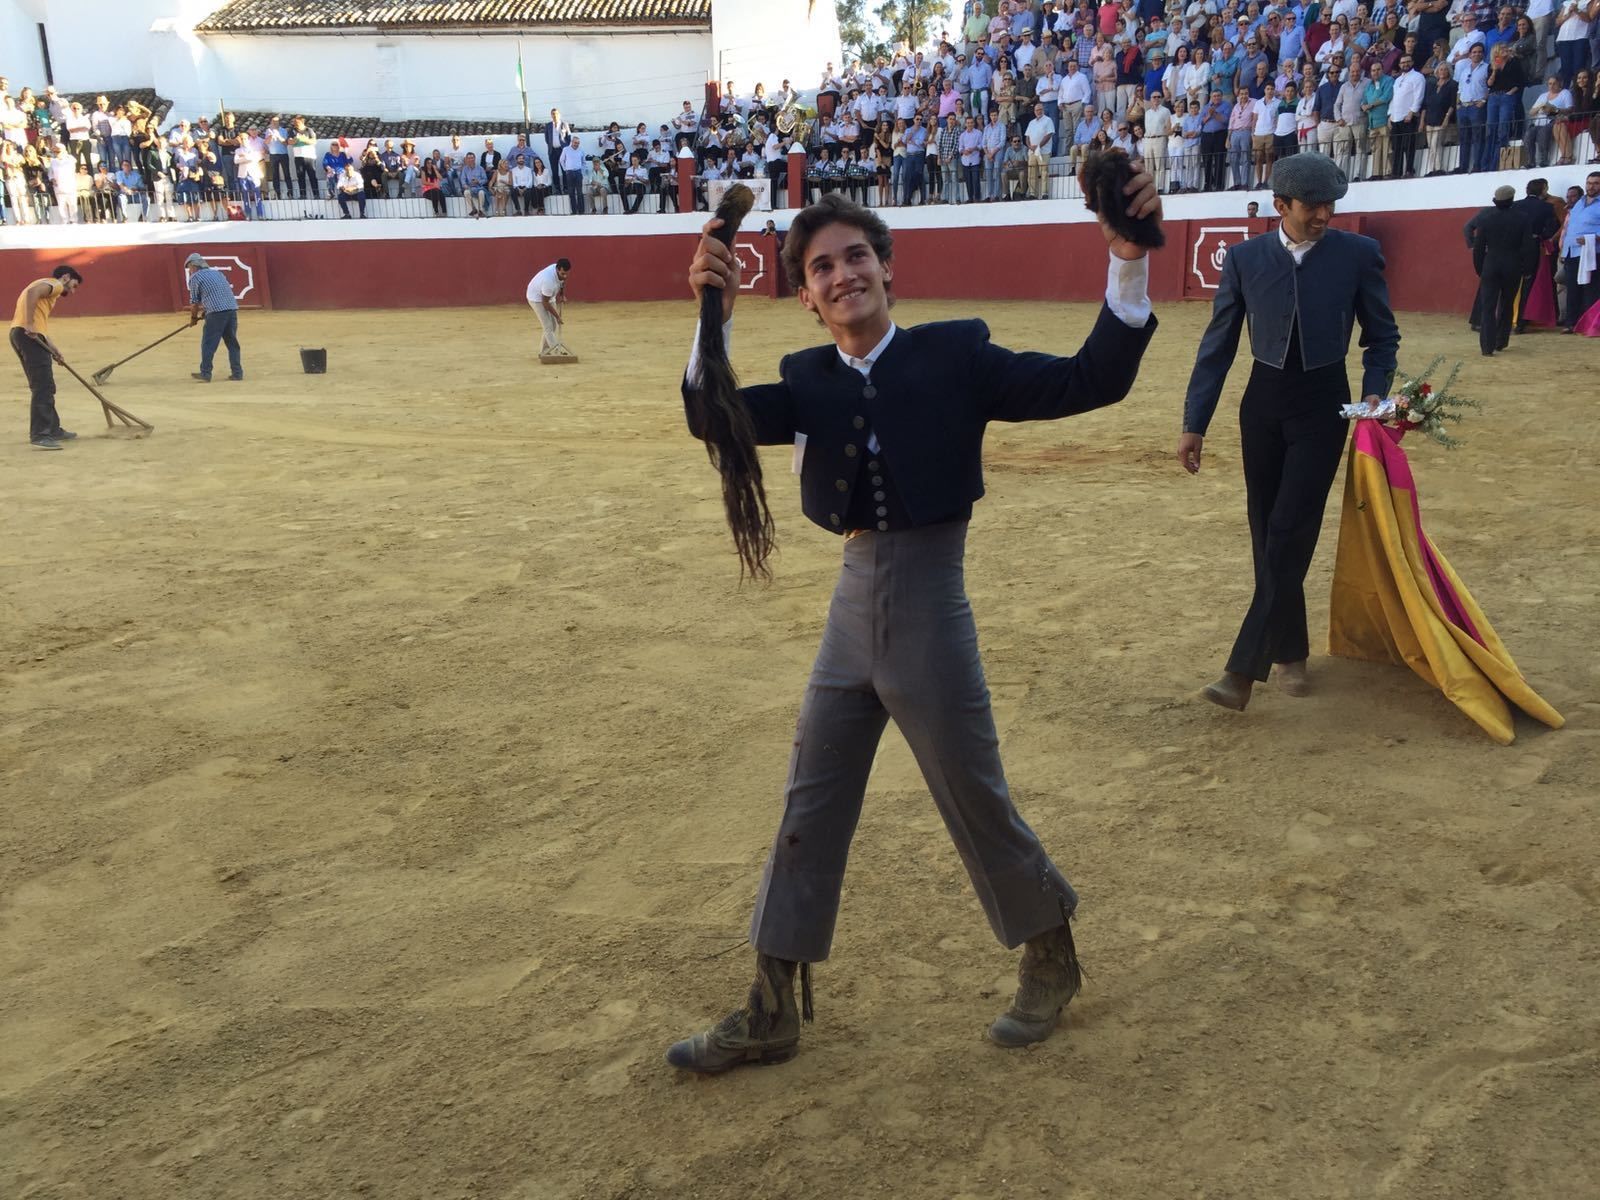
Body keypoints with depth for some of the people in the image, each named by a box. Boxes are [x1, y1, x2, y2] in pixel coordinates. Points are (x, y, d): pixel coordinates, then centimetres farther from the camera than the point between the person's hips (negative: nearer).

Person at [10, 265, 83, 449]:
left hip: (18, 332, 10)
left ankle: (52, 430, 25)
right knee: (43, 387, -12)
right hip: (29, 335, -10)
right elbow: (32, 292, -20)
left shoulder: (48, 288, 30)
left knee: (44, 387, 17)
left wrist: (51, 347, 16)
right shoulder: (55, 284, 2)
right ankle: (40, 435, -17)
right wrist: (30, 324, -24)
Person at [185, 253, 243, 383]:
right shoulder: (217, 273, 24)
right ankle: (237, 373, 9)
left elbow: (194, 302, 7)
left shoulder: (195, 278, 5)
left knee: (208, 344, 2)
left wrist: (193, 318, 21)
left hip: (216, 313, -6)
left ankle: (205, 373, 3)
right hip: (232, 309, 6)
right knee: (232, 343, 10)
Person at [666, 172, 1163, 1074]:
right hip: (851, 612, 5)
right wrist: (714, 314, -27)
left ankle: (1052, 957, 40)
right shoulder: (810, 381, 4)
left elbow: (1090, 383, -13)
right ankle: (772, 1013, 29)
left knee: (980, 808, 10)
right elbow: (713, 418, -12)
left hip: (930, 613, -4)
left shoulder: (953, 355, -6)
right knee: (808, 817, 12)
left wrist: (1130, 262, -26)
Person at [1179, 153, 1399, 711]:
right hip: (1263, 402, 3)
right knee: (1267, 536, 7)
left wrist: (1374, 392, -12)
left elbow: (1382, 335, 5)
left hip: (1323, 404, -2)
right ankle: (1290, 650, 24)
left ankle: (1244, 668, -8)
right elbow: (1218, 344, 2)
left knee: (1290, 536, -9)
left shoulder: (1358, 254, -4)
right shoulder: (1244, 257, -1)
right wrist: (1194, 423, 0)